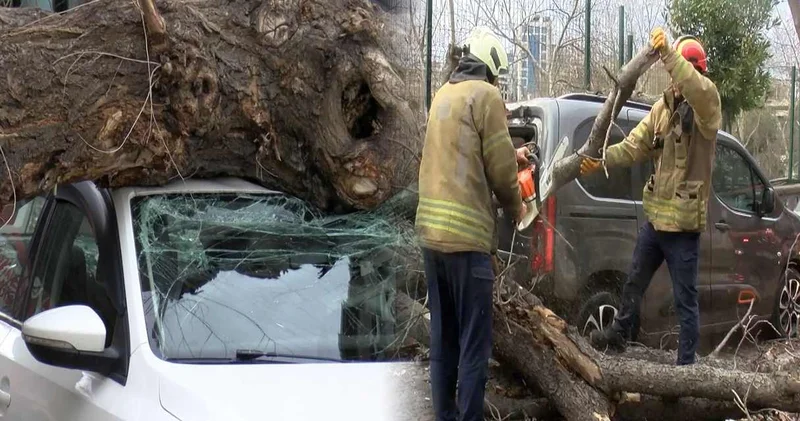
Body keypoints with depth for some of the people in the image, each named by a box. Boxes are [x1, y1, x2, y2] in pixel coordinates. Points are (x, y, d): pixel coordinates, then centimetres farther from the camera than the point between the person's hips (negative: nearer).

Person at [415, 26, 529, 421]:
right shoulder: (486, 96, -6)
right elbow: (499, 168, -8)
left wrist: (511, 155, 35)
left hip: (431, 231, 8)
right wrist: (516, 207, 10)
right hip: (467, 235, -8)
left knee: (442, 338, 15)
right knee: (473, 344, -2)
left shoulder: (444, 94, 17)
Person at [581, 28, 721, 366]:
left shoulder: (706, 104, -14)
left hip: (683, 222, -7)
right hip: (654, 217, 7)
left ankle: (686, 365, 14)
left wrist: (668, 53, -47)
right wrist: (600, 160, -9)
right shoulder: (663, 107, 5)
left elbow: (699, 88, -39)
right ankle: (620, 334, 46)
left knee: (685, 300, 3)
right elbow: (634, 146, 5)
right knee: (634, 283, 25)